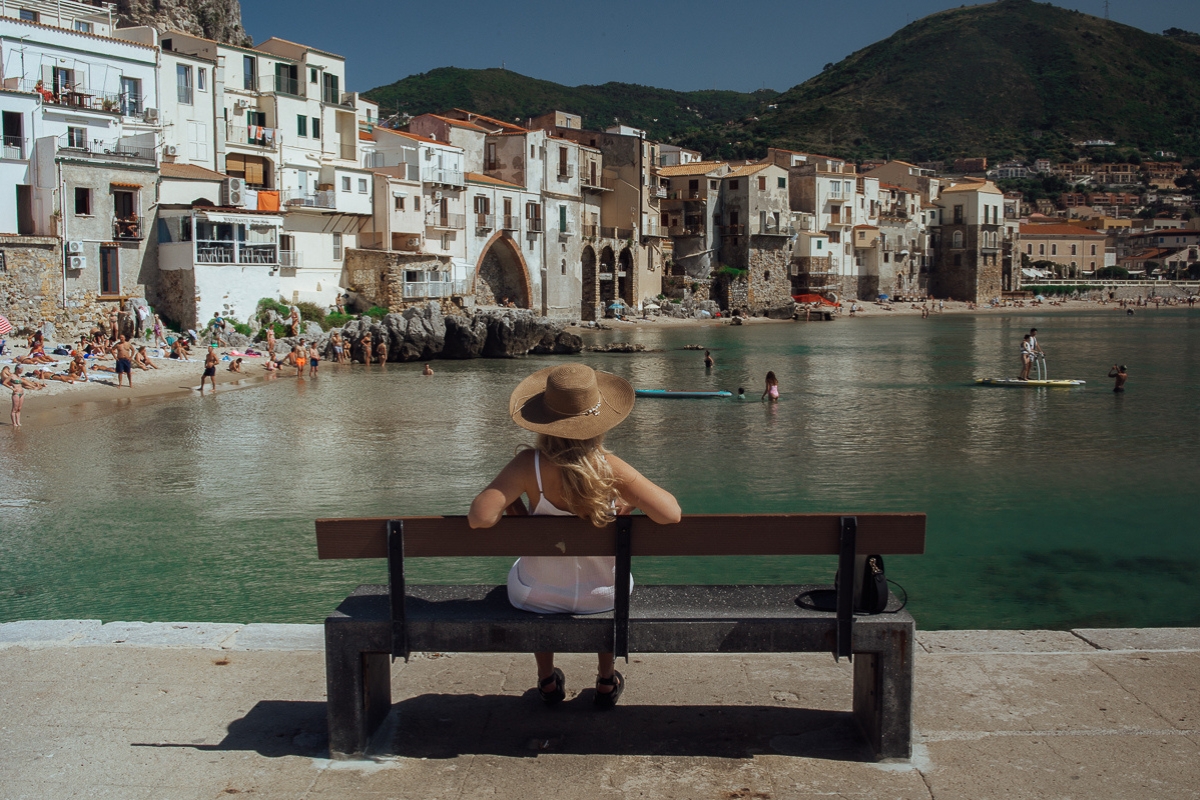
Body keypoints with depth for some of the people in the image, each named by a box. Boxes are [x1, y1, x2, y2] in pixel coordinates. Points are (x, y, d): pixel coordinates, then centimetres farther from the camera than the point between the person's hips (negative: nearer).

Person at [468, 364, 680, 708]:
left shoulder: (529, 465, -26)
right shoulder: (610, 467, -24)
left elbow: (480, 518, -34)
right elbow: (670, 514, -27)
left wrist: (512, 505, -12)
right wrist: (631, 501, -7)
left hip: (538, 596, 0)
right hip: (601, 596, 1)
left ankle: (548, 681, 49)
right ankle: (606, 681, 48)